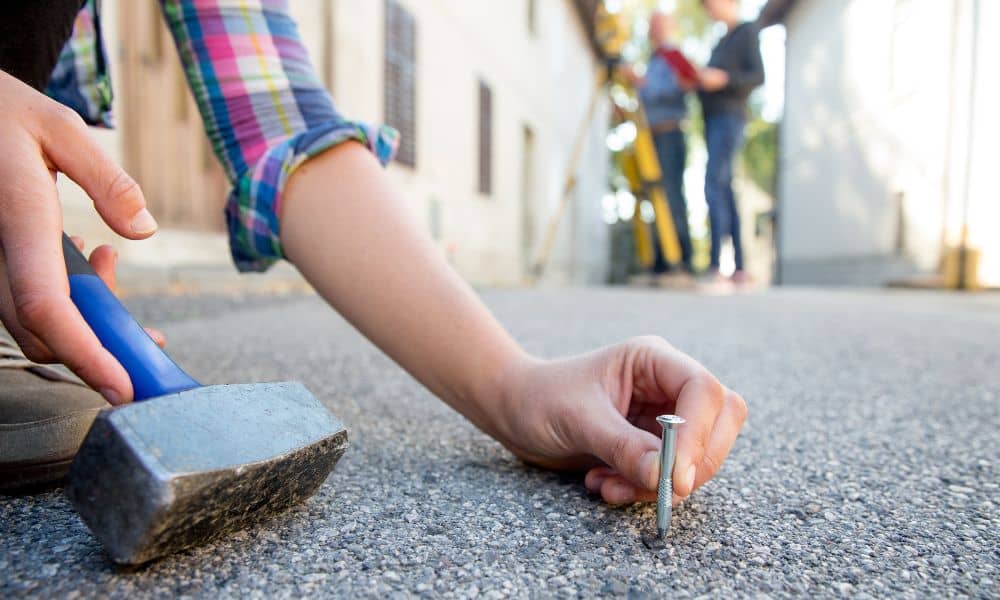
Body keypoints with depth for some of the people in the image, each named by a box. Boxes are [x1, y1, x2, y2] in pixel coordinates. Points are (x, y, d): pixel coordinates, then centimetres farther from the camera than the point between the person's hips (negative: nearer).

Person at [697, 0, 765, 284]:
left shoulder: (747, 31, 1)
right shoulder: (724, 40, 25)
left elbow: (758, 77, -9)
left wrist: (722, 78, -22)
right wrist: (697, 81, 6)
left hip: (729, 119, -8)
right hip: (713, 119, 9)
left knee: (714, 188, -21)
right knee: (725, 192, 3)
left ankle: (714, 266, -27)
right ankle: (740, 268, 4)